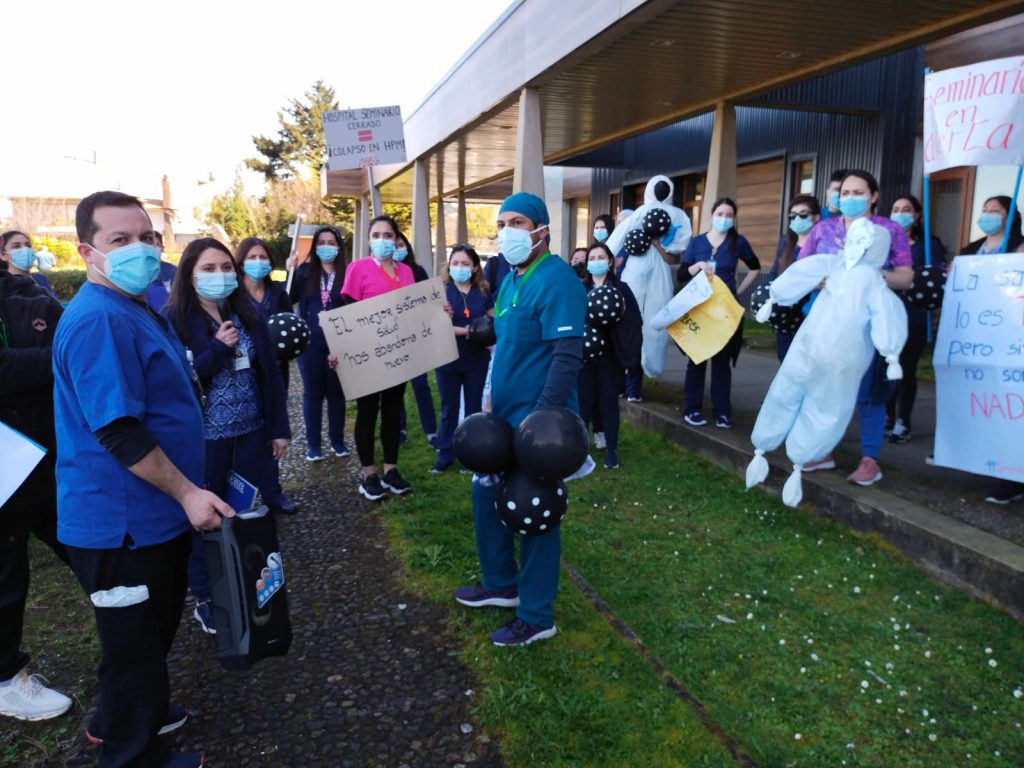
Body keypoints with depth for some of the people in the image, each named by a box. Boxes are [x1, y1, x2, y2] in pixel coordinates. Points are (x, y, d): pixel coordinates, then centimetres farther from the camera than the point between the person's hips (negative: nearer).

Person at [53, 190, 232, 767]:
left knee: (155, 628, 26)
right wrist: (187, 493, -22)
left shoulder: (138, 308, 11)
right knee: (135, 642, 9)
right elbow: (119, 432, -28)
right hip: (124, 522, -10)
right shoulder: (99, 320, -24)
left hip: (151, 514, 10)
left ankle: (126, 717, 48)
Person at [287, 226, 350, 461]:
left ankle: (337, 440, 22)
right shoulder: (305, 272, 3)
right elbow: (287, 299, -5)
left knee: (336, 391, 10)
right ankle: (313, 444, 16)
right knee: (313, 392, 7)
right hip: (310, 343, 1)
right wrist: (290, 272, -14)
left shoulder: (347, 274, -2)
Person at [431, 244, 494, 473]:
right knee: (449, 407, 7)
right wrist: (464, 331, -22)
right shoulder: (441, 290, -4)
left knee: (474, 406, 11)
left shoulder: (482, 292, 4)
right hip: (449, 358, -2)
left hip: (477, 358, 2)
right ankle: (445, 454, 17)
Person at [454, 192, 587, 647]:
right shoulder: (511, 278, 12)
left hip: (537, 419, -9)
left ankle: (536, 617, 19)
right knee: (486, 493, 18)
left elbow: (568, 357, -24)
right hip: (506, 413, 9)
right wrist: (494, 400, 18)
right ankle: (502, 584, 38)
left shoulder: (556, 279, -17)